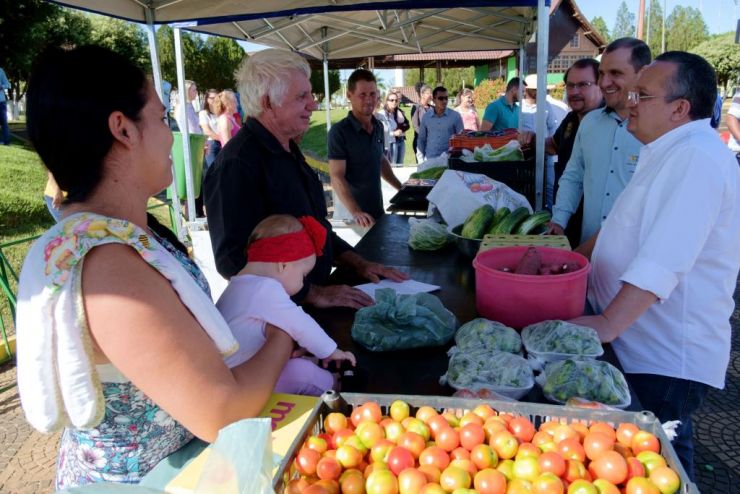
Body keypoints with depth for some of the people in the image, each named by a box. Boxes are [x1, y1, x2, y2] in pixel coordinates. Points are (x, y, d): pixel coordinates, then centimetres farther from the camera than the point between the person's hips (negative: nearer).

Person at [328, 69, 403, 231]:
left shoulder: (379, 127, 5)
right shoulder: (339, 131, -16)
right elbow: (337, 177, -20)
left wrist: (401, 187, 15)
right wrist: (356, 212, -30)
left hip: (377, 208, 6)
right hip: (351, 212, -6)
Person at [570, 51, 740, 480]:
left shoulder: (697, 158, -22)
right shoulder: (670, 152, 12)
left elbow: (662, 263, -30)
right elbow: (635, 233, 22)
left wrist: (607, 325, -29)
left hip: (669, 355, -9)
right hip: (640, 340, 9)